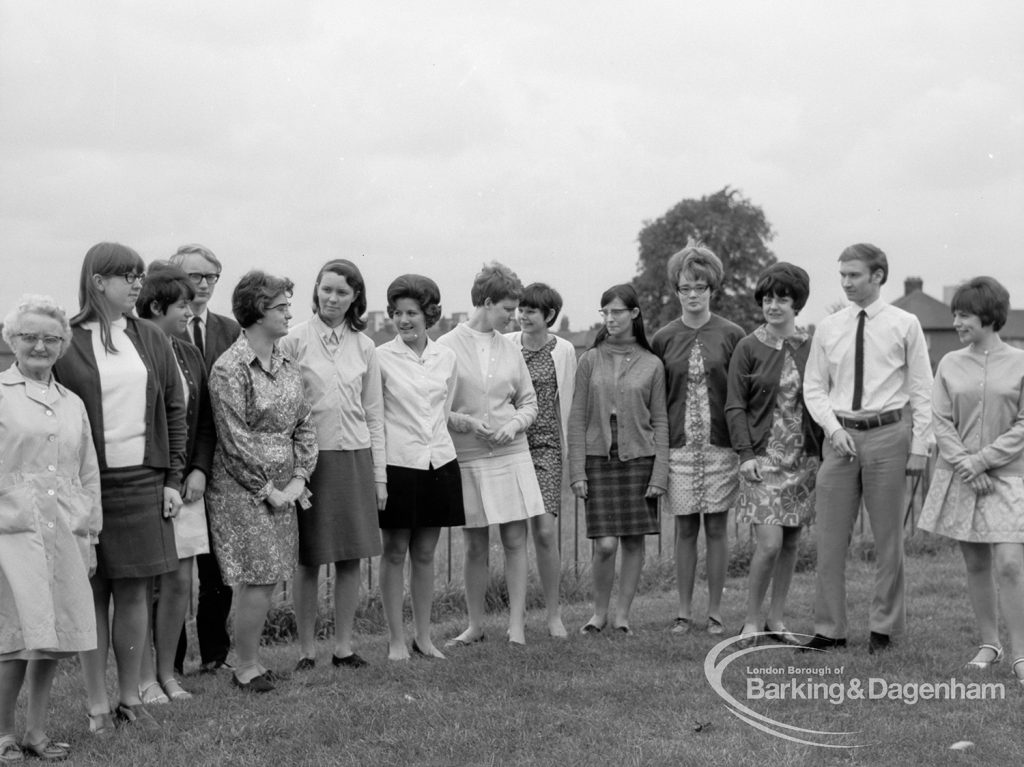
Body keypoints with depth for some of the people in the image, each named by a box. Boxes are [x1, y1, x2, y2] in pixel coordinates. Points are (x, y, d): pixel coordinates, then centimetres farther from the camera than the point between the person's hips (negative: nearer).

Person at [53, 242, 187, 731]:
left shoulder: (150, 339, 8)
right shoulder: (67, 343, -4)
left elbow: (174, 411, 11)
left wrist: (173, 478, 6)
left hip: (143, 482, 3)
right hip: (88, 483, -3)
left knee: (134, 591, 7)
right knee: (93, 593, 3)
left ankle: (131, 697, 18)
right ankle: (97, 704, 12)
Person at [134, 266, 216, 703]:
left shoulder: (190, 355, 11)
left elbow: (204, 420, 15)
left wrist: (200, 469, 1)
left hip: (185, 482, 6)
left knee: (180, 580, 6)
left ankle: (167, 673, 19)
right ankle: (145, 678, 10)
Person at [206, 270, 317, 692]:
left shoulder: (287, 365, 9)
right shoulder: (229, 368, -13)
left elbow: (304, 424, 12)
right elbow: (236, 440, -14)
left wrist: (299, 478, 0)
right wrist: (267, 489, -12)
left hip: (281, 487, 7)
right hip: (243, 488, -7)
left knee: (268, 578, 9)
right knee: (258, 579, -6)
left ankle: (249, 659, 21)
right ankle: (246, 667, 7)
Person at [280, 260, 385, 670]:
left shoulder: (363, 346, 8)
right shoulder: (295, 340, -3)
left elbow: (374, 415, 11)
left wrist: (379, 474, 8)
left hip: (355, 456, 3)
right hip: (310, 456, -3)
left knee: (350, 558, 6)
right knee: (308, 559, 2)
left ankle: (344, 646, 16)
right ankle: (306, 650, 12)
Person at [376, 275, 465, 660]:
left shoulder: (445, 357, 5)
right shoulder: (381, 358, -6)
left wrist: (434, 439, 14)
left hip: (438, 462, 3)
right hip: (397, 464, -3)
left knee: (425, 554, 10)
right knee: (395, 553, 3)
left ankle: (423, 637, 19)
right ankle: (396, 639, 11)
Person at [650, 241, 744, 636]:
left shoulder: (732, 335, 2)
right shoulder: (663, 339, 6)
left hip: (721, 444, -1)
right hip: (679, 445, 1)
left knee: (717, 528, 3)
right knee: (685, 529, 5)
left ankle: (715, 612, 11)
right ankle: (684, 612, 12)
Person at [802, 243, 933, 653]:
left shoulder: (905, 325, 0)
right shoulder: (828, 328, 6)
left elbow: (922, 390, 1)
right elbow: (813, 388, 8)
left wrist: (919, 446, -5)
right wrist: (834, 428, -7)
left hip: (886, 435, -2)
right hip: (840, 436, 2)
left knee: (888, 538, 5)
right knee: (830, 538, 2)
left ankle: (883, 627, 17)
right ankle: (829, 630, 11)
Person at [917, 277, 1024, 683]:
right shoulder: (950, 364, 5)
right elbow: (941, 421, 2)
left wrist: (983, 459, -12)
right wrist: (964, 465, -10)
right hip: (959, 477, 3)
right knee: (976, 564, 8)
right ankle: (989, 643, 21)